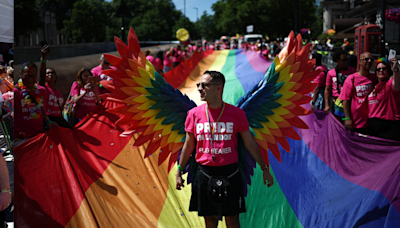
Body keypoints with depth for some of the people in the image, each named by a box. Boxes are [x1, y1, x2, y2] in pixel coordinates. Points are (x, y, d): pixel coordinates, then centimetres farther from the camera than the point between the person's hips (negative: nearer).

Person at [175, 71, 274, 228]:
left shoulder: (236, 113, -3)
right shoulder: (194, 114, 1)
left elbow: (250, 143, 4)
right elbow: (189, 145, 9)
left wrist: (264, 169, 5)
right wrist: (179, 172, 11)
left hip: (230, 173, -1)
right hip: (205, 173, 1)